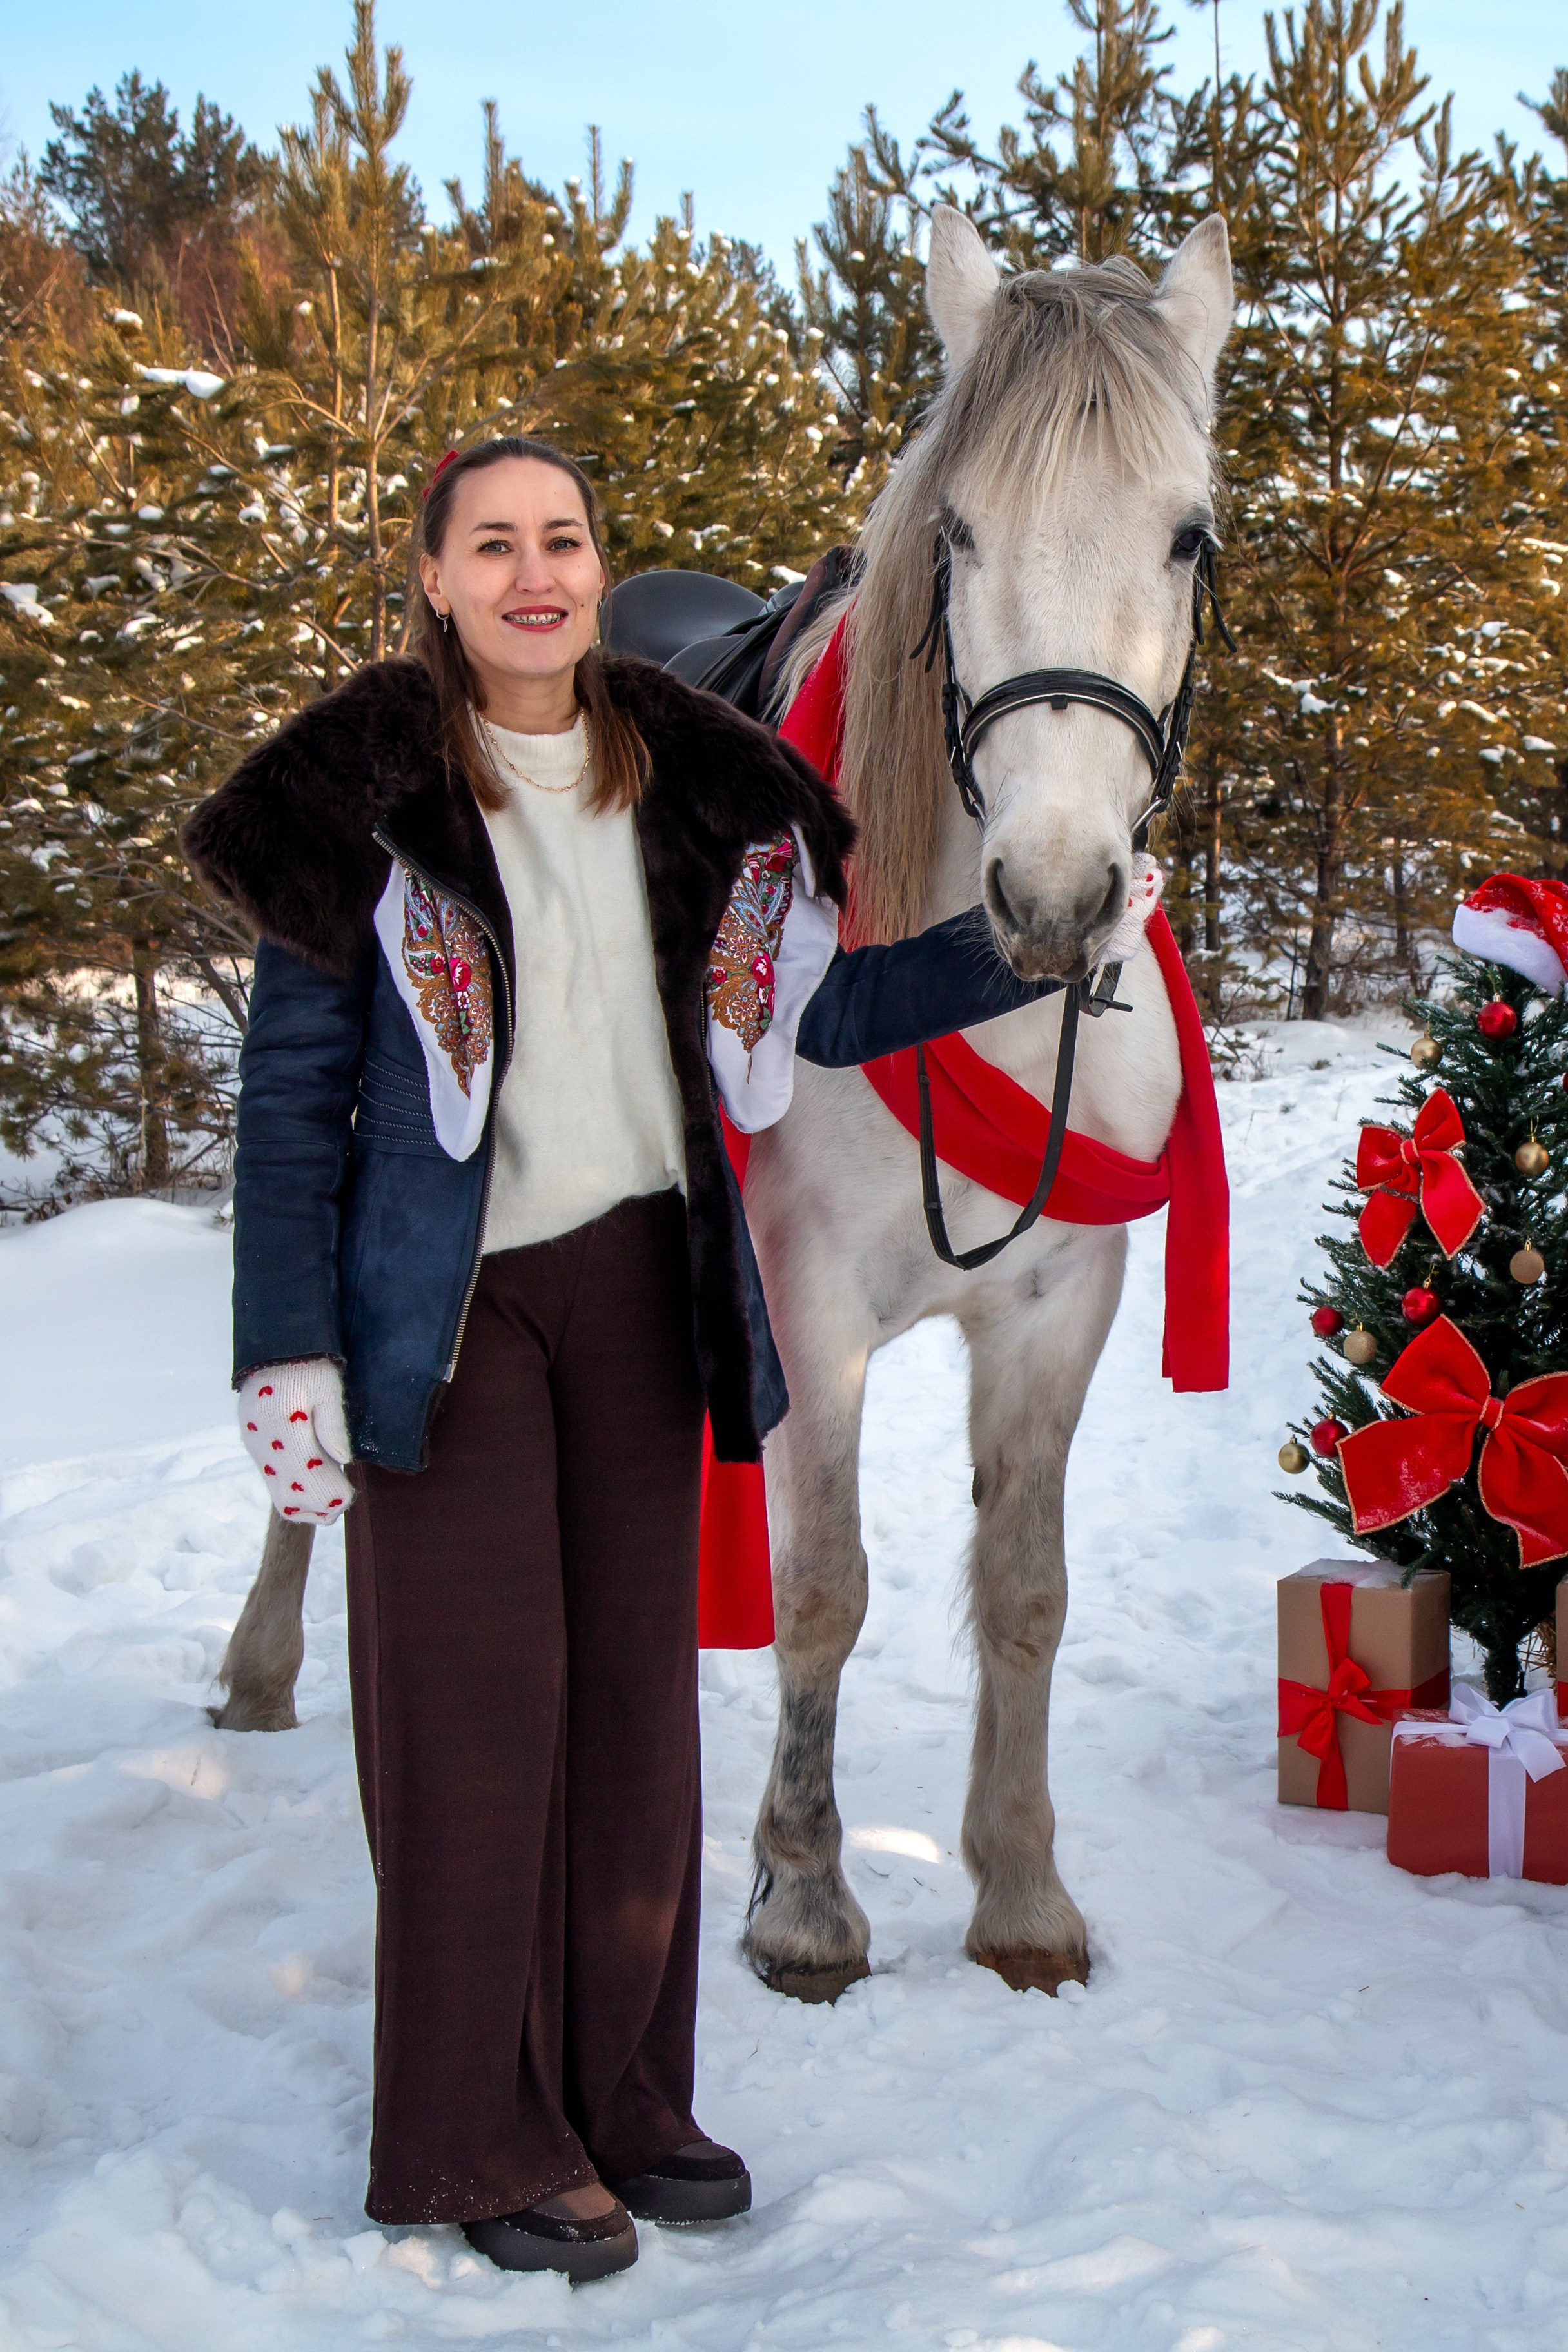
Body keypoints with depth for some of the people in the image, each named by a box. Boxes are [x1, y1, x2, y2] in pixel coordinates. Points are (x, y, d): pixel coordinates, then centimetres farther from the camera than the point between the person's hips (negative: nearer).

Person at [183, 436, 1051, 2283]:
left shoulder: (684, 778, 7)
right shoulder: (368, 790, -6)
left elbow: (814, 1012, 13)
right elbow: (292, 1089, -6)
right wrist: (287, 1352, -12)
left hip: (642, 1284, 5)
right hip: (450, 1298, -4)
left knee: (638, 1691, 9)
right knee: (481, 1698, -1)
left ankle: (622, 2096, 24)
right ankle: (483, 2145, 14)